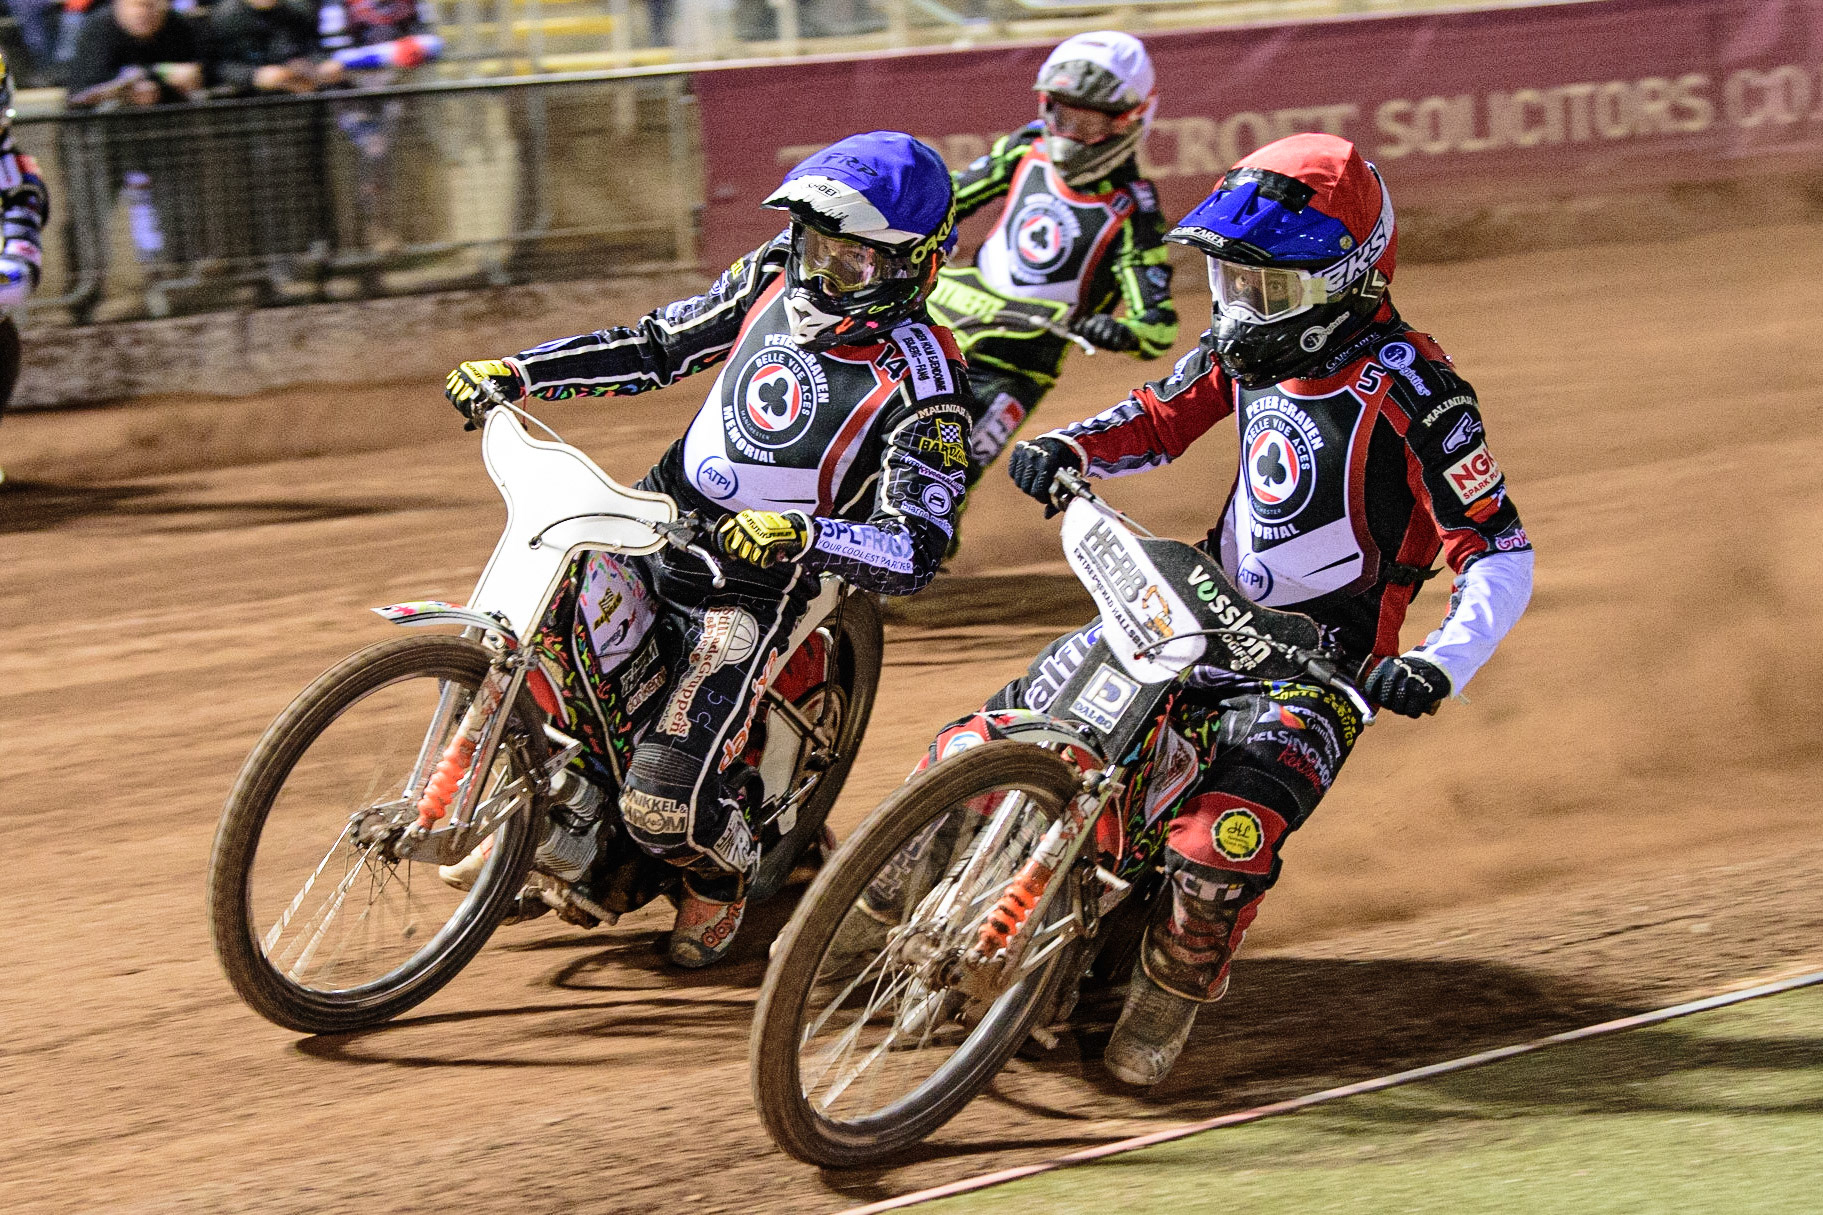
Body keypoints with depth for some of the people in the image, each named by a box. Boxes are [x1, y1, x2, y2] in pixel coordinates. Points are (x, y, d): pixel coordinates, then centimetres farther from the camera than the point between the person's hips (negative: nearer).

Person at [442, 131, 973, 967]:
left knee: (664, 804, -17)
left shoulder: (922, 380, -19)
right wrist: (515, 373, 3)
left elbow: (916, 554, -24)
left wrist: (801, 537, -41)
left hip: (752, 587, -7)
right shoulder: (772, 276, -1)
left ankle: (725, 866, 20)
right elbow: (658, 348, 11)